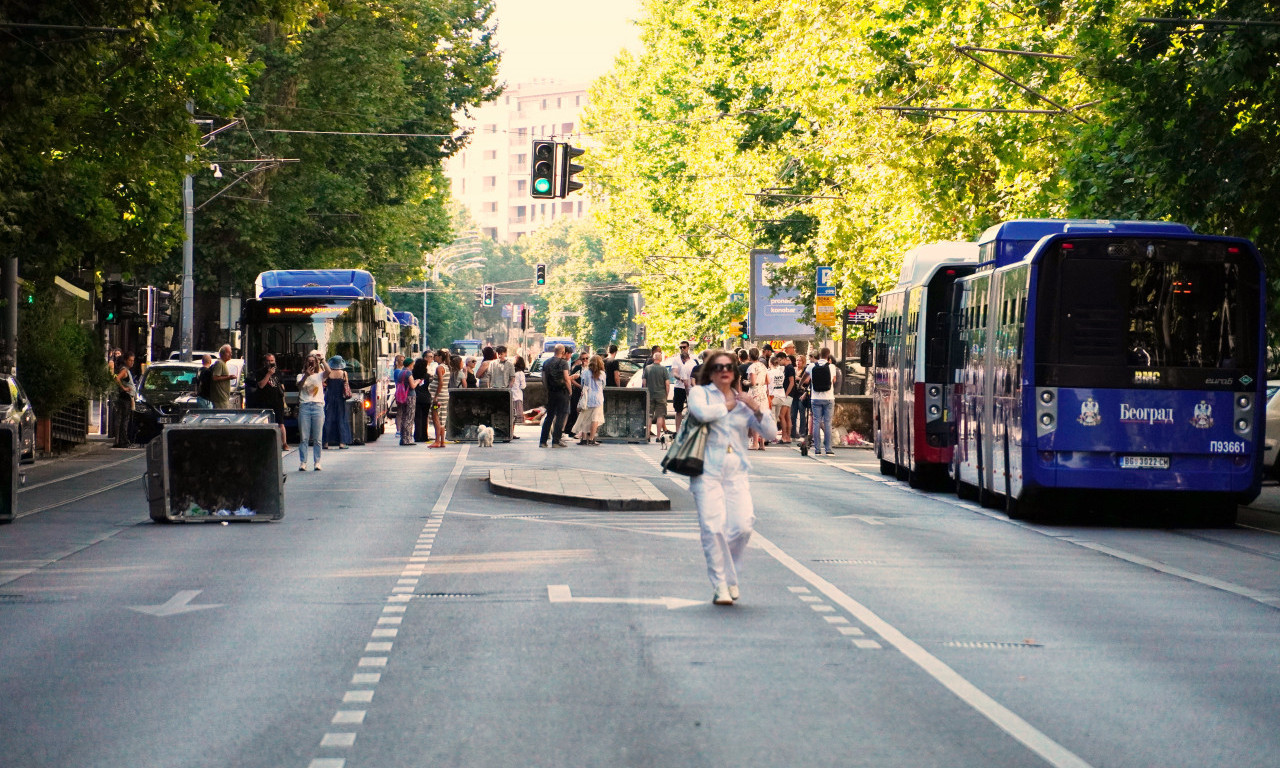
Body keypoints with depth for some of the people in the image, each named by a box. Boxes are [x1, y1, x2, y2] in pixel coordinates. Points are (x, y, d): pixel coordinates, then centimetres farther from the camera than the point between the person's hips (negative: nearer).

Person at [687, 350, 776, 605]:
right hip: (707, 471, -3)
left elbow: (771, 433, 10)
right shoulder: (700, 392, 7)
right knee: (713, 528, -13)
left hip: (736, 472, 3)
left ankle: (731, 577, 14)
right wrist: (727, 405, -1)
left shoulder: (744, 401, 17)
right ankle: (720, 585, -3)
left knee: (742, 526, -10)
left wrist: (757, 409, -5)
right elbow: (701, 412, -17)